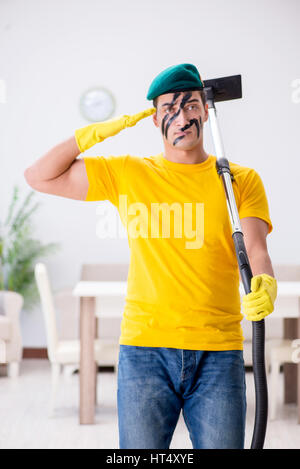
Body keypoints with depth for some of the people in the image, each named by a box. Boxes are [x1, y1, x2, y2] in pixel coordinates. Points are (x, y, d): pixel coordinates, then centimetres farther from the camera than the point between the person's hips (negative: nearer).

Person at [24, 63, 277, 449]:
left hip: (219, 353, 0)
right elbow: (39, 177, 9)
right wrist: (99, 131, 2)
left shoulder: (241, 180, 7)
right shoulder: (127, 173, 8)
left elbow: (255, 249, -5)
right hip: (145, 350, 0)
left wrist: (264, 286, -27)